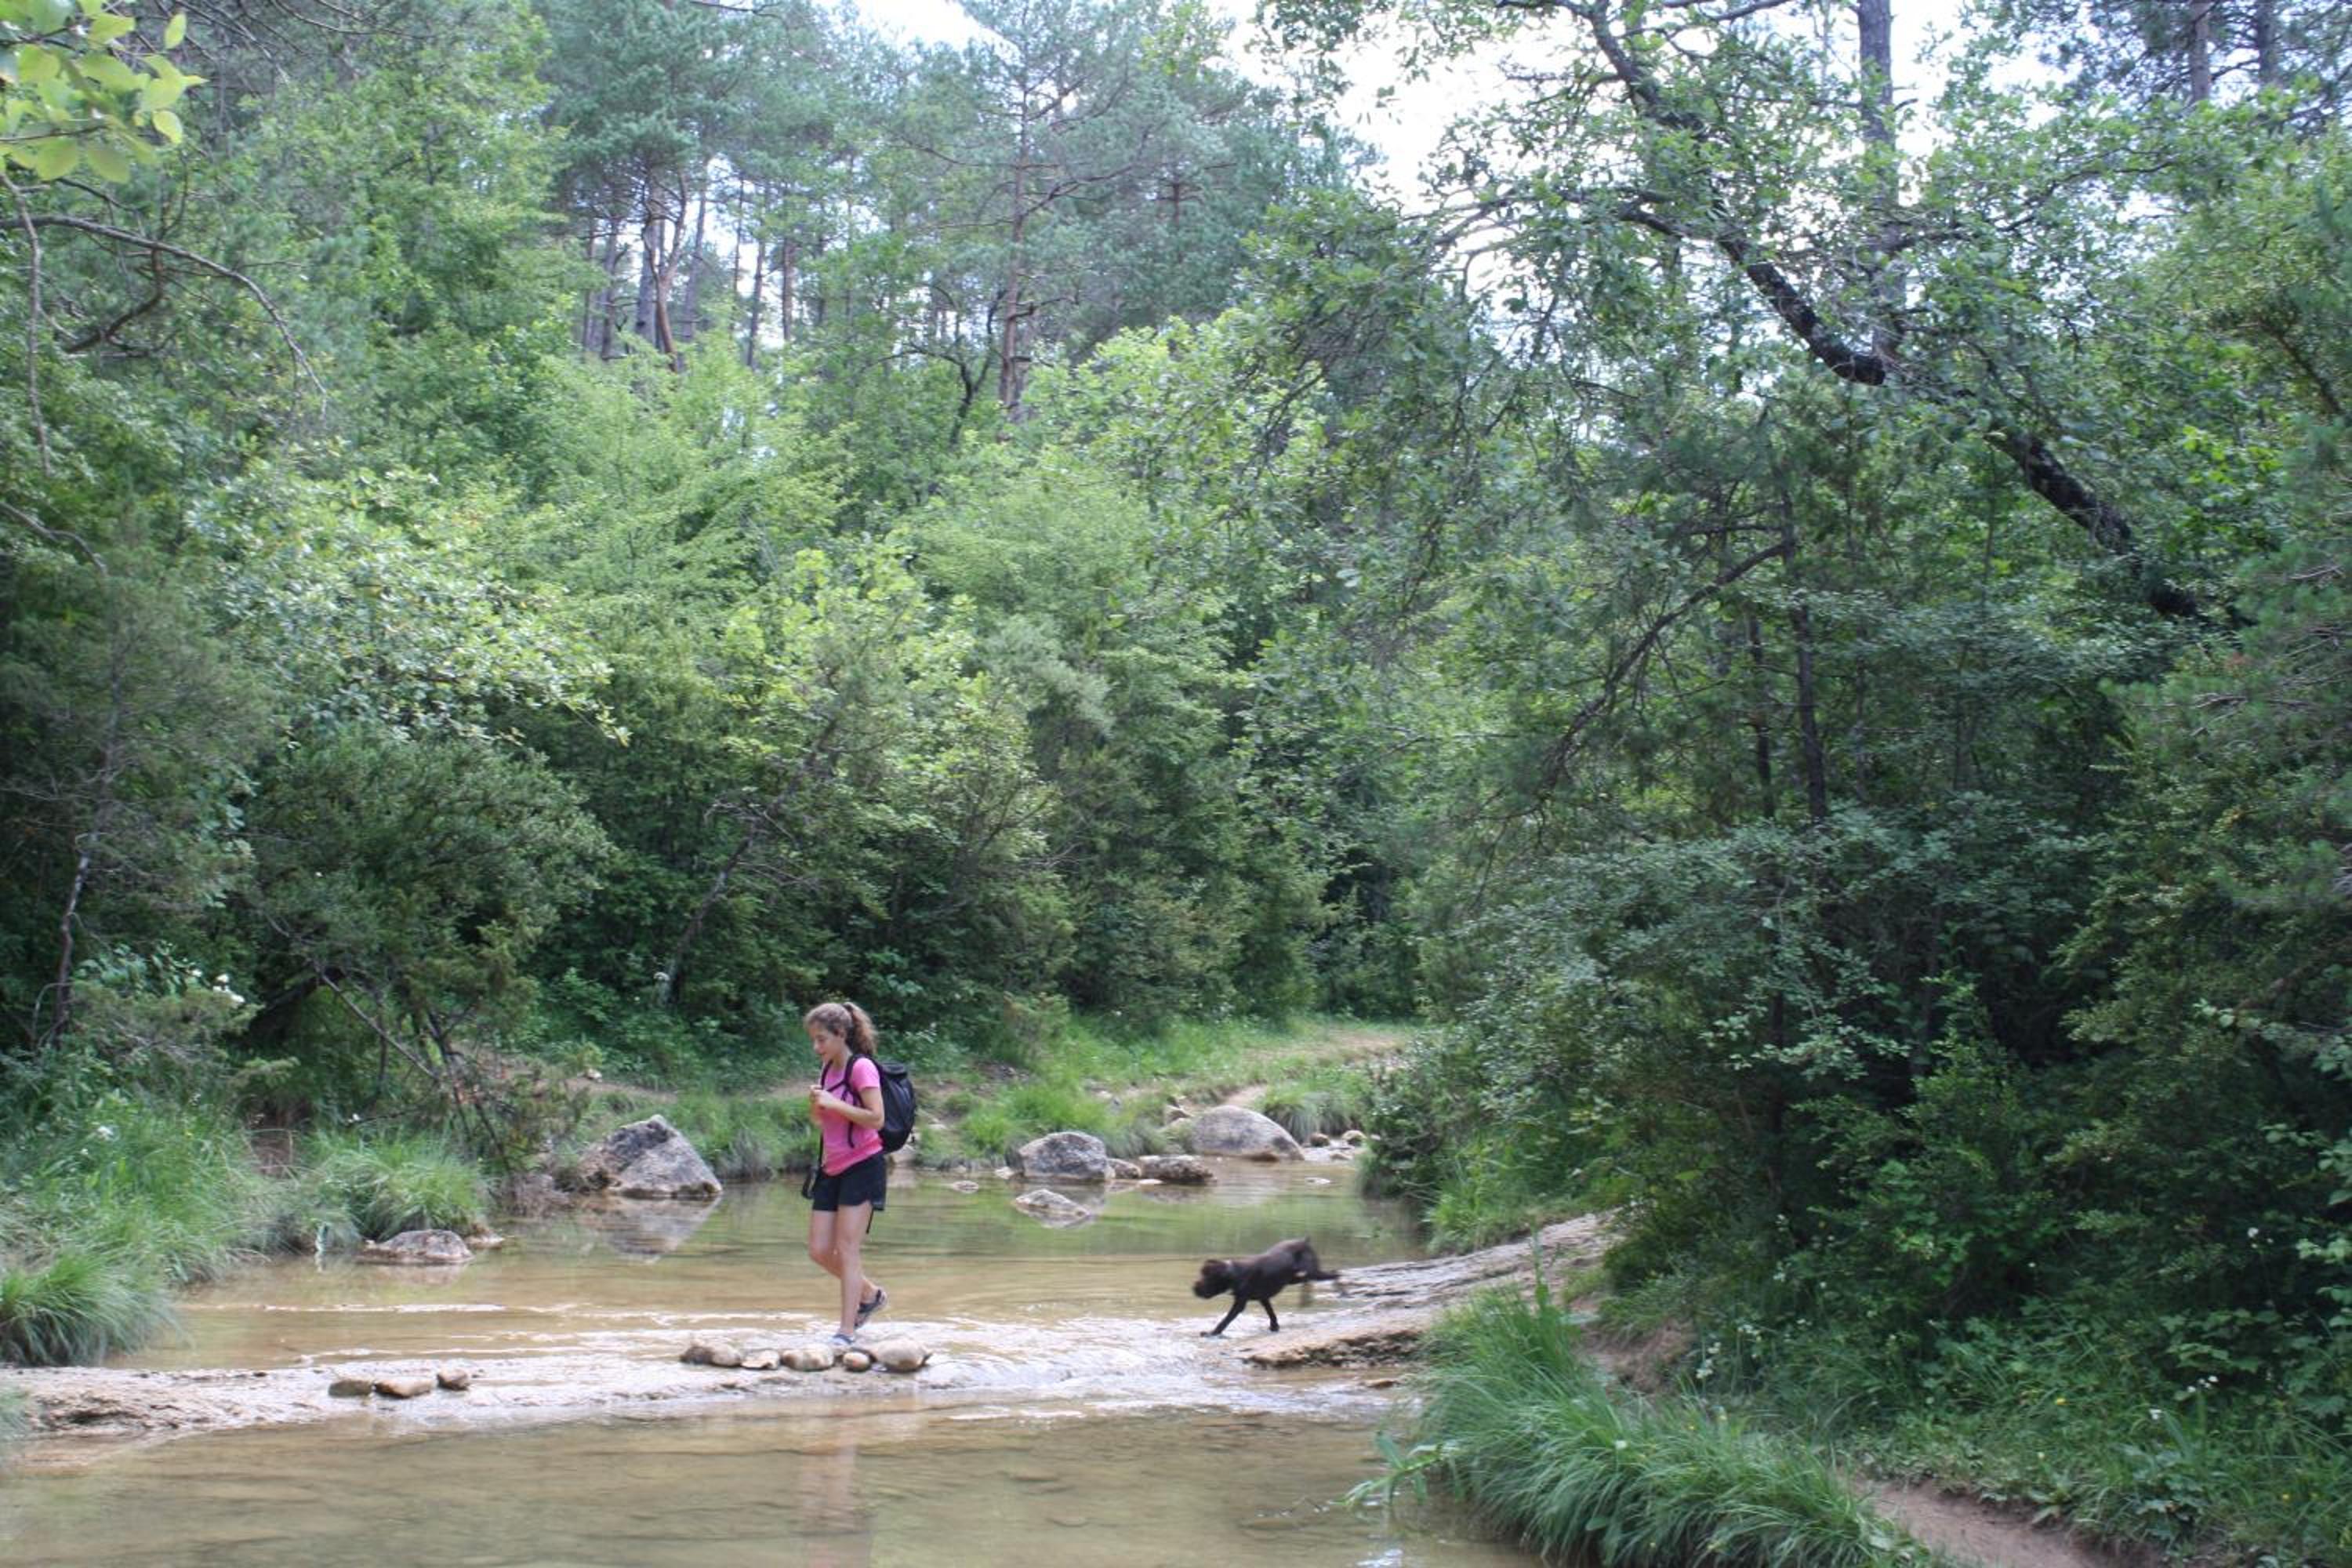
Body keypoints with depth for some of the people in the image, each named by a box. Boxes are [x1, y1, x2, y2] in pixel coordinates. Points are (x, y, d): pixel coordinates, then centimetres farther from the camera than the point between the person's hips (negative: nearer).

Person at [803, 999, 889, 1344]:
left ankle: (847, 1332, -7)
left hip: (862, 1165, -8)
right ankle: (870, 1295, 26)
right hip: (832, 1169, 8)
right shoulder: (826, 1069, 13)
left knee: (847, 1248, -10)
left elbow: (876, 1119, -19)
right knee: (819, 1251, 5)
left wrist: (832, 1103, -20)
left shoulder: (861, 1067, -11)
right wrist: (815, 1104, -2)